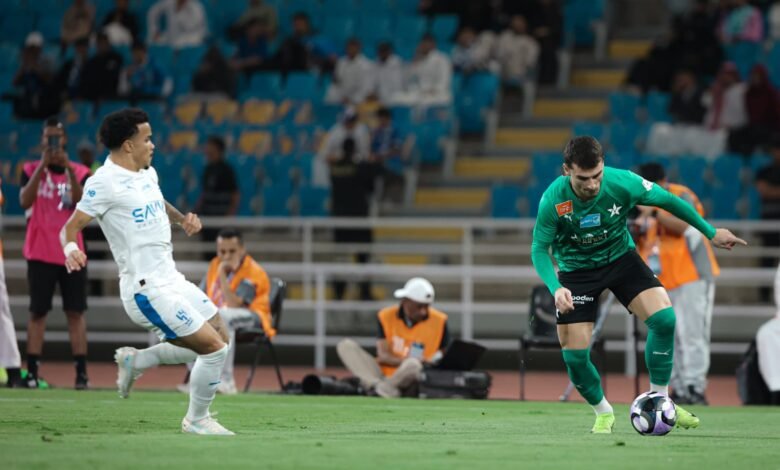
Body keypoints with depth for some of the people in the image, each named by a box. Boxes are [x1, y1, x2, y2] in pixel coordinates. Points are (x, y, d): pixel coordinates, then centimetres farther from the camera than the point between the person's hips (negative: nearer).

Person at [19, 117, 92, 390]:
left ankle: (81, 372, -4)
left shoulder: (80, 172, 6)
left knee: (76, 313, -2)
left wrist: (69, 170, -19)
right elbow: (24, 201, -13)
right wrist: (43, 166, -19)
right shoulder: (31, 170, 4)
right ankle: (32, 373, -2)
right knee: (37, 312, -2)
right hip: (40, 254, -1)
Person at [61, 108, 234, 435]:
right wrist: (70, 248, -36)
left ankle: (136, 361, 25)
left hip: (171, 280, 9)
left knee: (220, 337, 15)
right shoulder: (105, 182, -14)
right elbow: (71, 227, -13)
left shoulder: (147, 173, 11)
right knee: (214, 347, -10)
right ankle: (197, 419, 11)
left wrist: (183, 218, 12)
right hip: (148, 293, -9)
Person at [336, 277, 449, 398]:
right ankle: (378, 386, -36)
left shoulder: (439, 321, -1)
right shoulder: (386, 317, 2)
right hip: (384, 376, 3)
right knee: (346, 345, -16)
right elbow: (383, 356, -7)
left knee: (413, 365, -39)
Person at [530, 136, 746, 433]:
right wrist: (555, 288, -31)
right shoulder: (553, 200, -27)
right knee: (574, 355, -9)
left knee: (664, 317, -21)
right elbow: (539, 248, -14)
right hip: (576, 270, -1)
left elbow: (667, 200, -8)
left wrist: (710, 232, 1)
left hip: (620, 257, 1)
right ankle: (603, 413, 21)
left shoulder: (622, 183, -25)